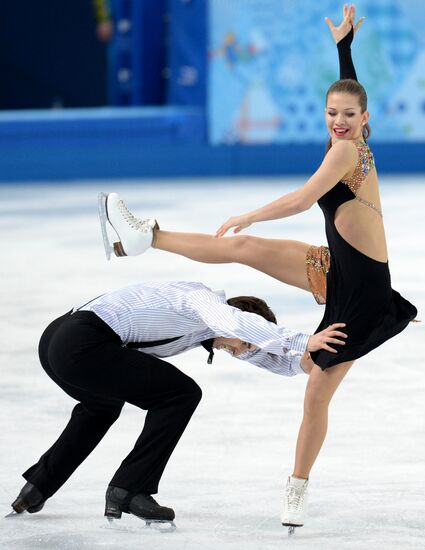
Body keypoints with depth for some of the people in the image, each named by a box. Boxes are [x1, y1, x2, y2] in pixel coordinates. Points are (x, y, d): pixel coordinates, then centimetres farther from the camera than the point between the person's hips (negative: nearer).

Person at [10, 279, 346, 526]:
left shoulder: (206, 319, 24)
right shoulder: (204, 300, -5)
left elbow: (266, 357, 26)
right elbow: (241, 323, -27)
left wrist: (304, 360, 9)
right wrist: (303, 341, -27)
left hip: (56, 338, 11)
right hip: (83, 344, -11)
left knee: (102, 405, 39)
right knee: (182, 394, -5)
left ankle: (37, 488, 33)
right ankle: (128, 490, -3)